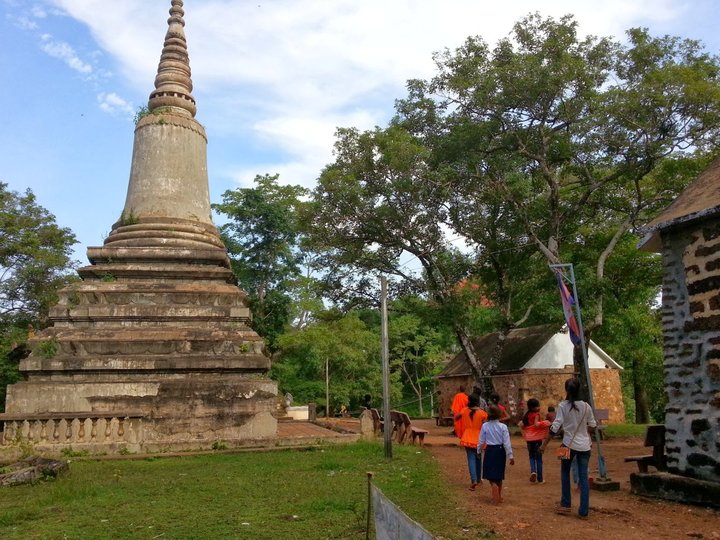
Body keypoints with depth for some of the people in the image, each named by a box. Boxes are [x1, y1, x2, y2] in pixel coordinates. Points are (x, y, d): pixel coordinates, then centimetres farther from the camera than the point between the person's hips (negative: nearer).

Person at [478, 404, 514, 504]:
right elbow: (507, 443, -10)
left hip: (490, 451, -1)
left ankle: (496, 498, -13)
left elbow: (481, 441, -1)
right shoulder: (503, 427, -10)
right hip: (500, 451, 1)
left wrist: (478, 451, 15)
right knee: (499, 476, 18)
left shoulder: (485, 426, -9)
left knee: (491, 477, 5)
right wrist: (510, 456, -4)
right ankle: (499, 496, 29)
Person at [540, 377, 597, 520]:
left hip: (569, 444, -2)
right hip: (584, 445, 3)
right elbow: (592, 425, 10)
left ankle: (565, 505, 20)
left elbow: (555, 426, -13)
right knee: (583, 477, 6)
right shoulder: (586, 406, -1)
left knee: (565, 473, 17)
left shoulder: (563, 406, -11)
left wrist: (544, 444, -7)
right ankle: (583, 512, 7)